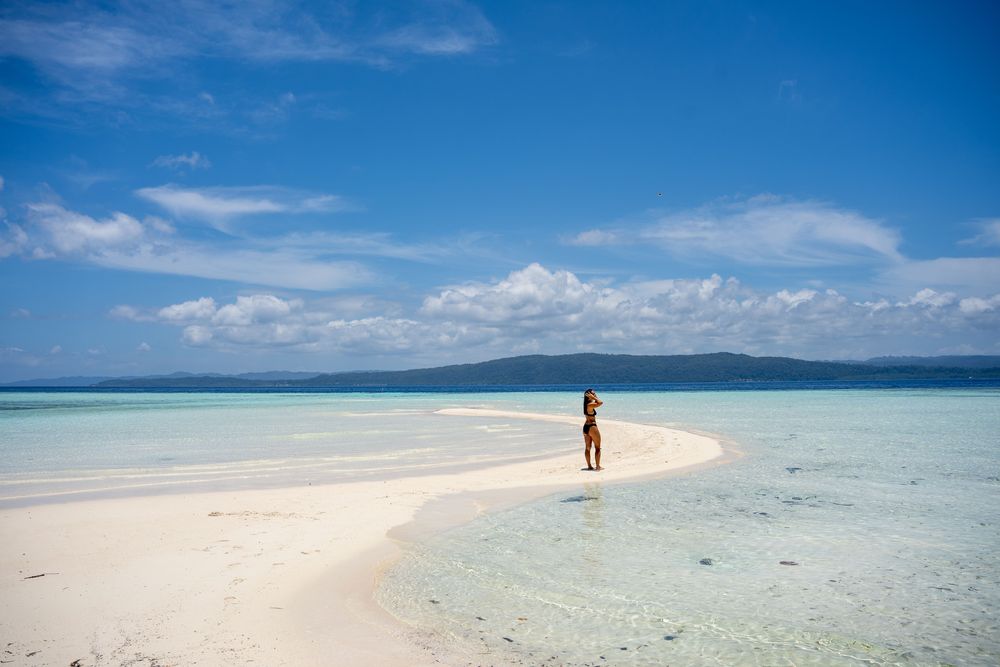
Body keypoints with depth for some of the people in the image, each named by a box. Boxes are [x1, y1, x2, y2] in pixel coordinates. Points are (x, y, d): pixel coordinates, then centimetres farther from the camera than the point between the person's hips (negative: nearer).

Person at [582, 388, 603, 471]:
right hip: (592, 427, -9)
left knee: (587, 448, 12)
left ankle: (589, 466, 17)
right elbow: (600, 402, -29)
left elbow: (598, 403, 23)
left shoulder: (587, 404, 9)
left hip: (585, 427, 9)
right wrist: (593, 397, -18)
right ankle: (598, 466, 1)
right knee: (597, 448, 1)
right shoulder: (590, 405, -17)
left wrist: (594, 397, 10)